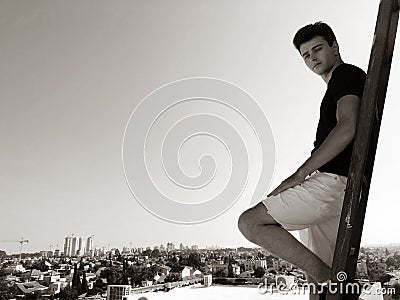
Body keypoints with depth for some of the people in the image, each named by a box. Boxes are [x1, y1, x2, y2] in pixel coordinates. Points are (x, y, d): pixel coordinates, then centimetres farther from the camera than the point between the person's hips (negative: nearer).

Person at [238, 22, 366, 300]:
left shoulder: (348, 74, 0)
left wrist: (299, 174, -19)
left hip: (332, 181, -10)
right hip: (341, 188, 10)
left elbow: (347, 128, -18)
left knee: (250, 222, -14)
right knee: (318, 276, 10)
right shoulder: (338, 87, 29)